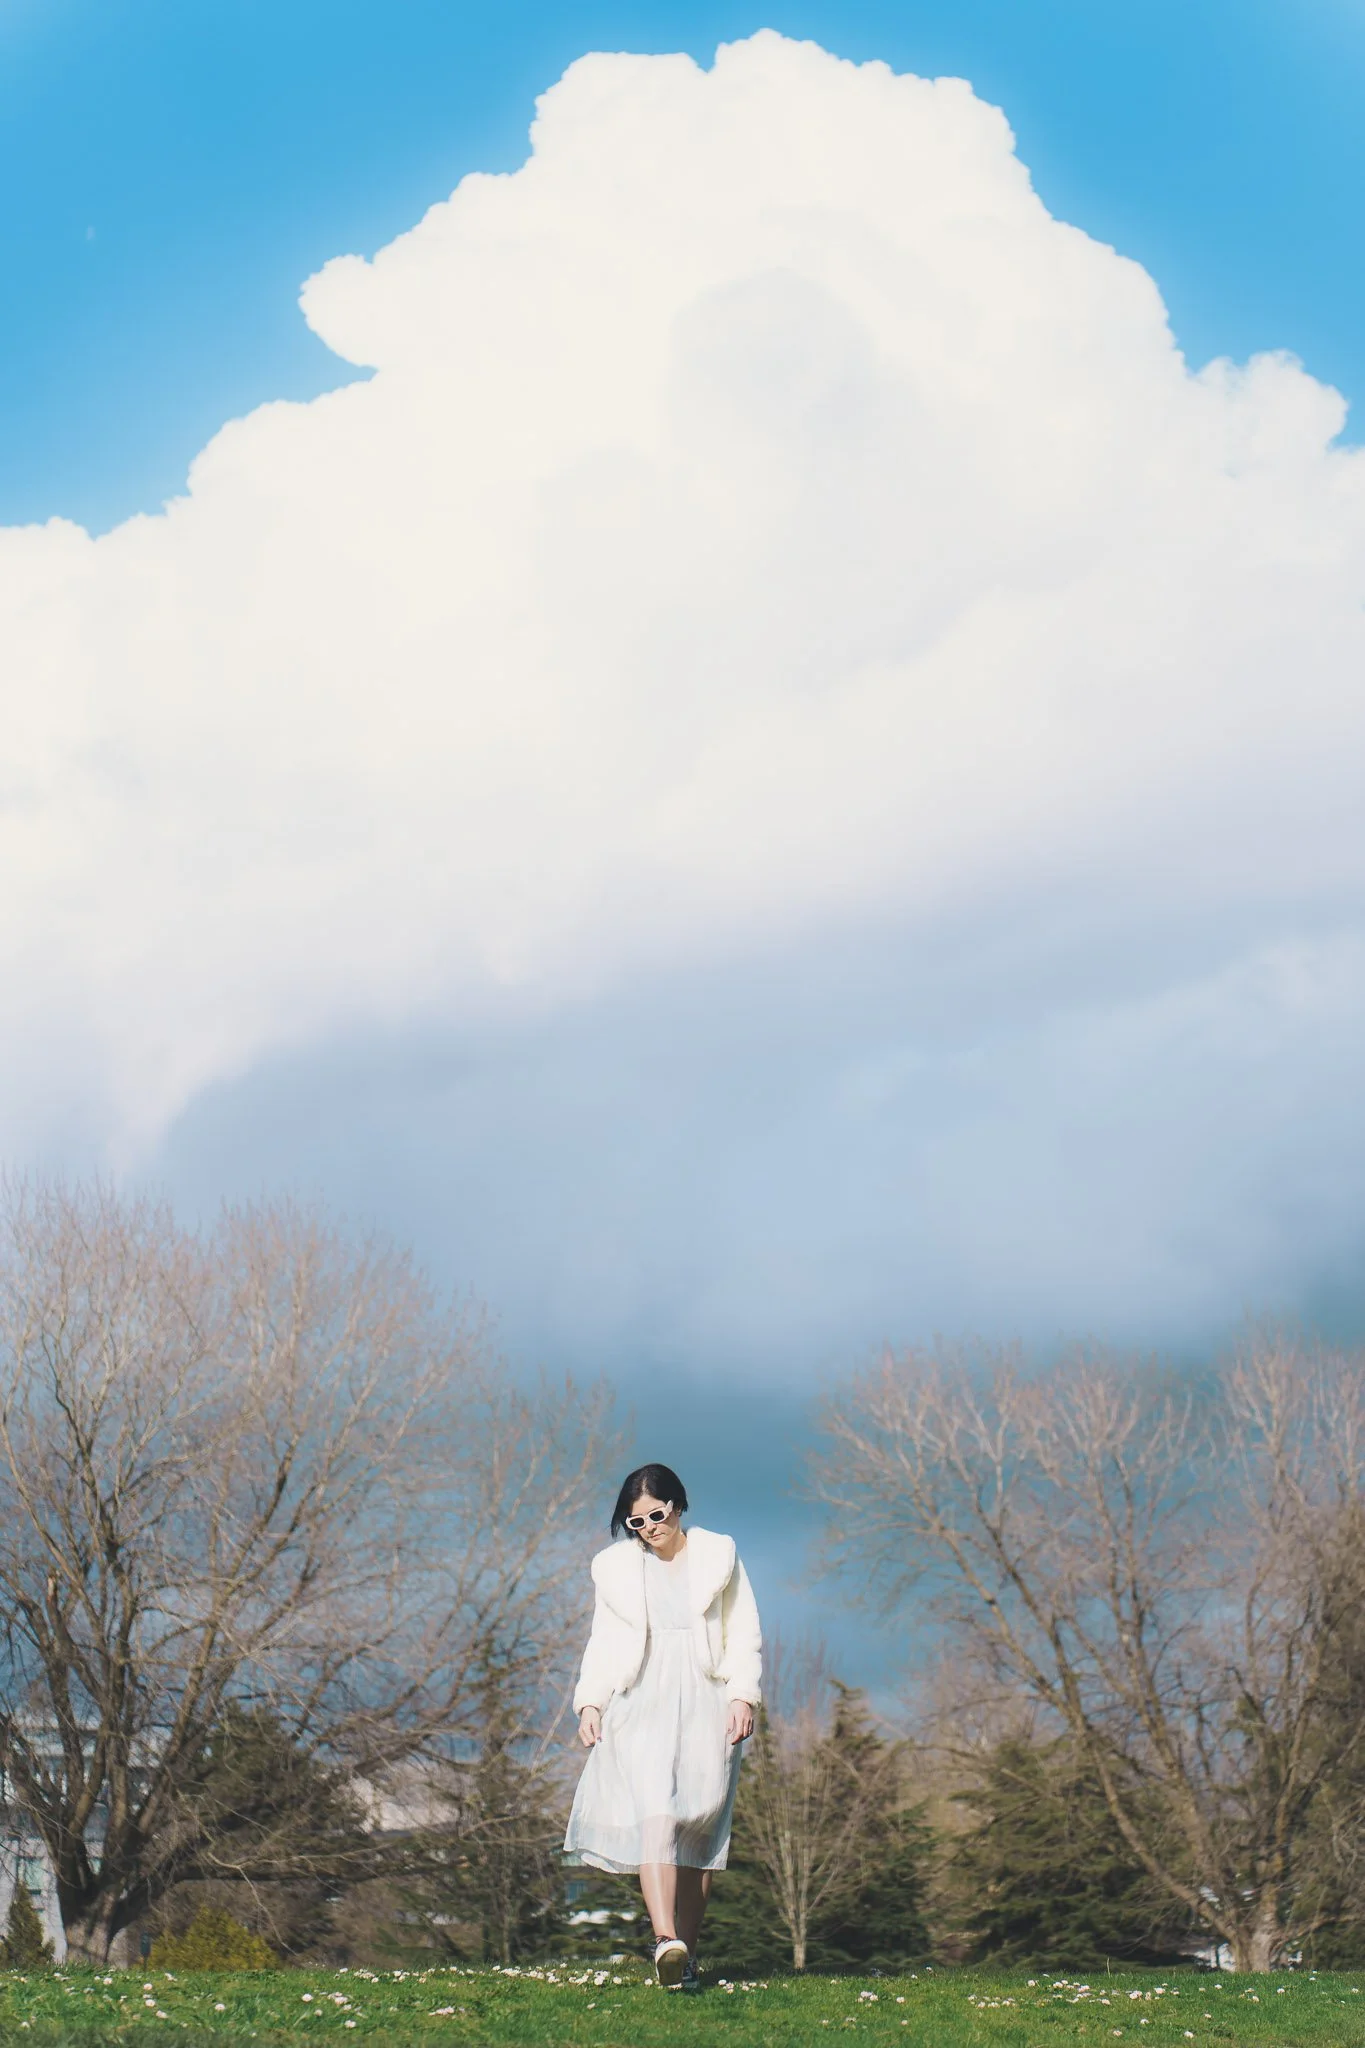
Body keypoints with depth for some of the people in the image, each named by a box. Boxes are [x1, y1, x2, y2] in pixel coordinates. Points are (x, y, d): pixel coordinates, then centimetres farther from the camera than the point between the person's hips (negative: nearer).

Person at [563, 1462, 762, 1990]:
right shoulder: (616, 1567, 16)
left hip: (705, 1704, 0)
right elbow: (604, 1643, 16)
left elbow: (744, 1635, 10)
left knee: (701, 1822, -7)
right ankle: (666, 1941, -35)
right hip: (640, 1704, 0)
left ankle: (687, 1951, -3)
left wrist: (743, 1695, -3)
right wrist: (590, 1702, 3)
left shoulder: (719, 1556, 12)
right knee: (654, 1813, -21)